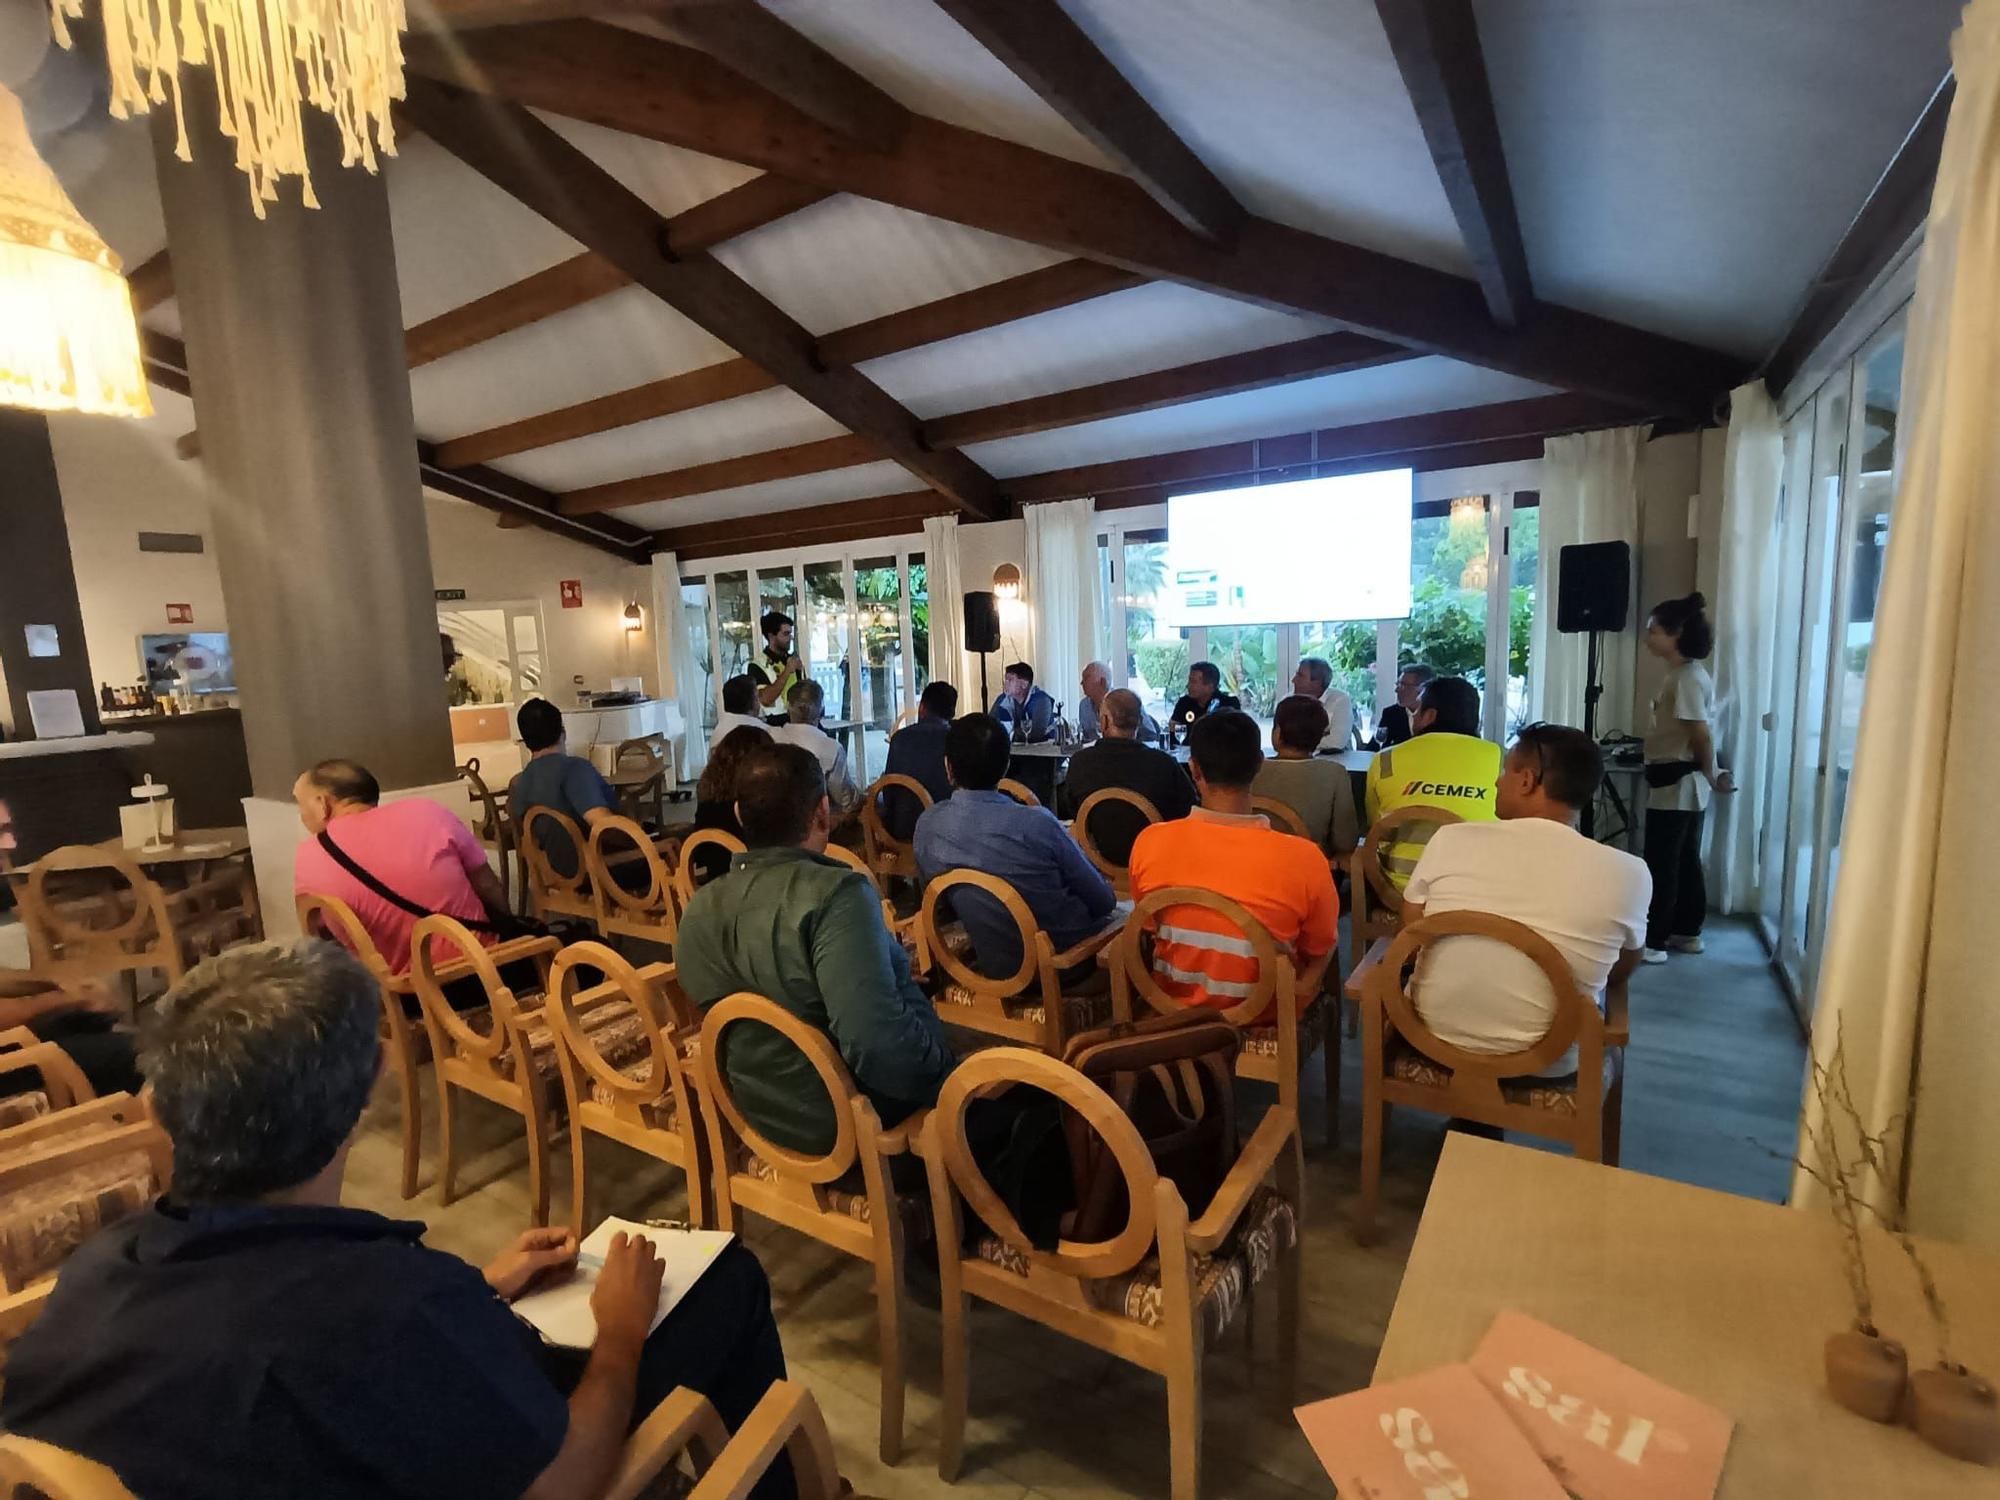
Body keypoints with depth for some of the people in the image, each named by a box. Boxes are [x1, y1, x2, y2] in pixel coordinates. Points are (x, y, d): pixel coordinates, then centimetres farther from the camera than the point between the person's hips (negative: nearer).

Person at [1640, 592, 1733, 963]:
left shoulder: (1687, 678, -18)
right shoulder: (1684, 674, 13)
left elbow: (1702, 735, -20)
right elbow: (1697, 734, 16)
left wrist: (1710, 776, -6)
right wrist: (1711, 775, 15)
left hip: (1676, 783, -10)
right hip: (1679, 783, 10)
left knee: (1661, 865, -5)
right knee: (1685, 861, 17)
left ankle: (1653, 942, 1)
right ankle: (1686, 932, 27)